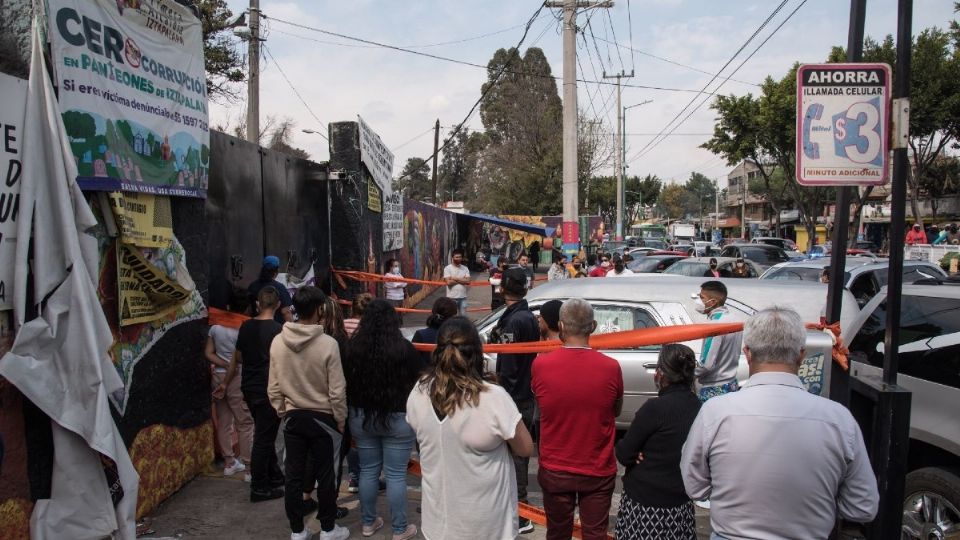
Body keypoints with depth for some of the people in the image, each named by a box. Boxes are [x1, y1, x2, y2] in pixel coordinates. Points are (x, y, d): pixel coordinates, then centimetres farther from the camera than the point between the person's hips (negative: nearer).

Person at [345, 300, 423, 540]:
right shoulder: (404, 348, -16)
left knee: (368, 471, 16)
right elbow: (420, 382, -7)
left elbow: (346, 382, 5)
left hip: (362, 416, 3)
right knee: (396, 475, 5)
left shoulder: (353, 347, -7)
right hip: (398, 418, -3)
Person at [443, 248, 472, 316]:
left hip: (463, 297, 4)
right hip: (452, 297, -4)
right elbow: (449, 282, -16)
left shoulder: (465, 268, 6)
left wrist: (455, 278, -12)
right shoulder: (448, 268, -5)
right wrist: (462, 280, -8)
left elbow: (468, 281, -6)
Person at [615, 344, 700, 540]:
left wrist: (639, 455, 4)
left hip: (646, 504, -6)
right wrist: (648, 456, -2)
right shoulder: (697, 407, -1)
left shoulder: (656, 407, -21)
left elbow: (624, 454, -14)